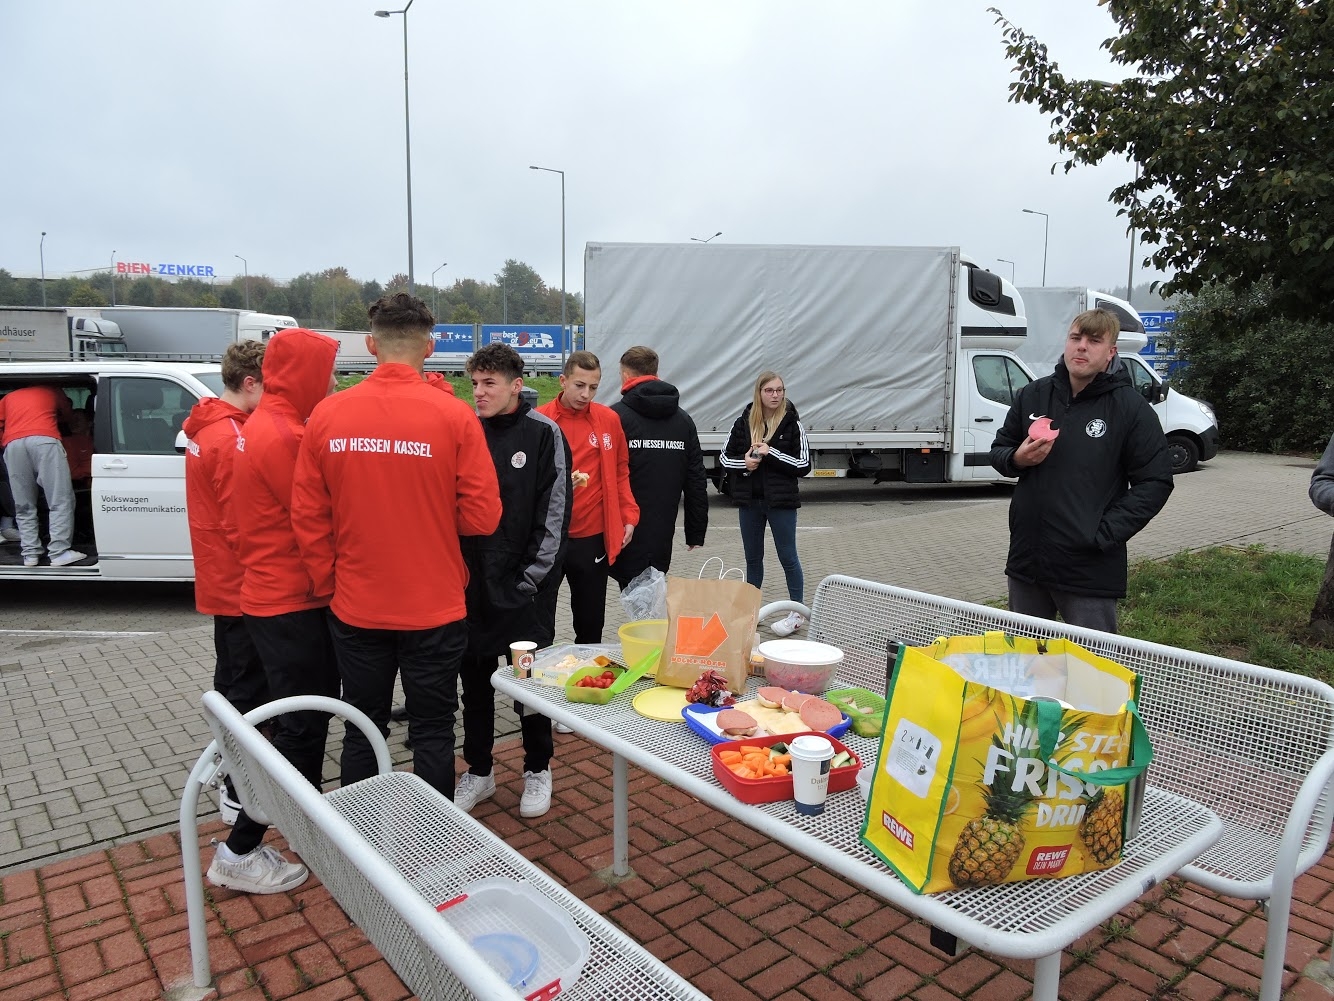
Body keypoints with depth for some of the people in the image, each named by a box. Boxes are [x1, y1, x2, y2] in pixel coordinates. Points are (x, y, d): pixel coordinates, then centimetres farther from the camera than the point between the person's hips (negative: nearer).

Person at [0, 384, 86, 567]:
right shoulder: (53, 390, 32)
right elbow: (69, 417, 43)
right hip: (44, 440, -3)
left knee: (24, 506, 10)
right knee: (61, 501, -4)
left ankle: (30, 553, 6)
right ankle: (59, 552, -12)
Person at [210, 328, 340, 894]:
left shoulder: (262, 425, 10)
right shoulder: (285, 436, -21)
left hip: (268, 594, 10)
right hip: (291, 603, -10)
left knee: (310, 714, 21)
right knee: (300, 729, -1)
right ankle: (239, 854, 9)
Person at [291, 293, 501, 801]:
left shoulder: (327, 414, -5)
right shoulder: (454, 416, -12)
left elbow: (307, 516, -1)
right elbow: (482, 516, -11)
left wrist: (329, 583, 10)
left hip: (355, 607, 3)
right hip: (434, 608, -2)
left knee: (362, 731, 17)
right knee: (432, 731, 12)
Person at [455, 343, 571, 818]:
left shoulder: (544, 433, -7)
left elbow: (554, 513, -8)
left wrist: (531, 579, -11)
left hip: (525, 586, -3)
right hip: (471, 582, 4)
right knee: (474, 679, 13)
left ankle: (537, 770, 27)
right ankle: (478, 770, 31)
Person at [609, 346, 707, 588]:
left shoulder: (616, 416, -7)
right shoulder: (683, 419, 10)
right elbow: (697, 480, 10)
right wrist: (696, 532, 15)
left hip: (625, 533, -5)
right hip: (662, 535, 5)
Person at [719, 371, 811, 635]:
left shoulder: (792, 424, -4)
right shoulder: (744, 422, 3)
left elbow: (804, 465, -8)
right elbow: (725, 457, 8)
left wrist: (771, 453, -16)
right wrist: (743, 463, -12)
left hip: (781, 501, -3)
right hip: (749, 501, 3)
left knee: (787, 556, 4)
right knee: (753, 558, 15)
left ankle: (798, 612, 14)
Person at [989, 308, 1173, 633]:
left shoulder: (1132, 408, -5)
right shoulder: (1033, 395, 6)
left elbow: (1155, 482, -5)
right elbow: (999, 450, 16)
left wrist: (1105, 533, -14)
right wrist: (1017, 459, -8)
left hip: (1090, 569, -4)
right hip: (1026, 558, 4)